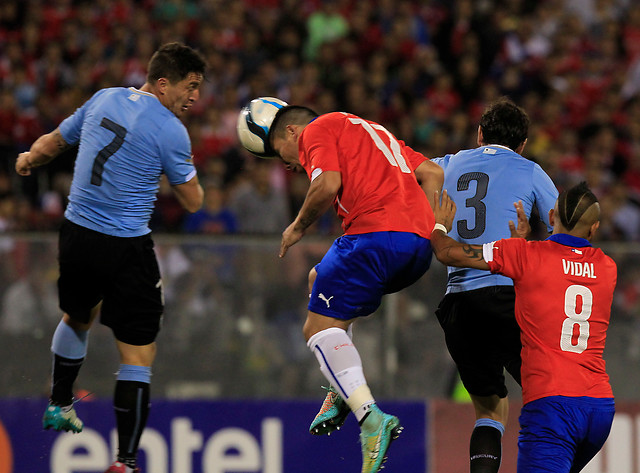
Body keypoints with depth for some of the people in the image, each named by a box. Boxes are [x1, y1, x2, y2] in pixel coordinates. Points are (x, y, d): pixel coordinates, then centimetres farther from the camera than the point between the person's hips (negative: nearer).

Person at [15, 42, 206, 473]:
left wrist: (29, 160, 43)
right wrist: (186, 167, 16)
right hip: (126, 249, -7)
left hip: (76, 232, 7)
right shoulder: (170, 131, -14)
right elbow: (193, 201, -5)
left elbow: (52, 142, 21)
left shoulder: (104, 99, 4)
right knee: (137, 356, -2)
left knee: (77, 316, 35)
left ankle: (60, 405, 51)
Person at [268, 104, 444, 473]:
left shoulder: (317, 130, 8)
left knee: (320, 328, -3)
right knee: (319, 280, 30)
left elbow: (328, 184, -10)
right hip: (421, 245, 9)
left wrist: (298, 227, 5)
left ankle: (371, 418, -23)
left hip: (375, 233, -9)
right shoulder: (371, 131, 33)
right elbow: (432, 173, 25)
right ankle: (343, 393, 20)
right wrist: (432, 229, 20)